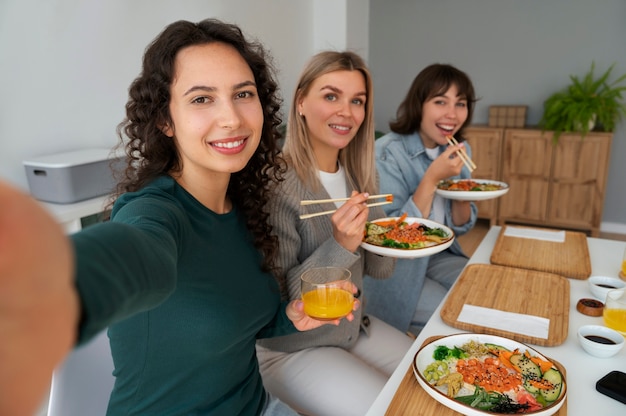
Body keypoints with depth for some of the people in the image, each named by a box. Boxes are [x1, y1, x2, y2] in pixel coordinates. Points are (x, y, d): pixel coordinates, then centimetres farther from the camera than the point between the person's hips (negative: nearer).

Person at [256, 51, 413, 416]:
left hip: (356, 328, 7)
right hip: (291, 349, -6)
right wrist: (340, 246, -33)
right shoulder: (276, 185, -24)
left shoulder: (361, 175, -2)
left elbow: (379, 269, 4)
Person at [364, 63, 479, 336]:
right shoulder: (387, 153, -20)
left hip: (438, 257, 7)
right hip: (391, 270, -7)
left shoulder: (458, 150, 0)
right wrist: (432, 178, -30)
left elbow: (460, 227, 6)